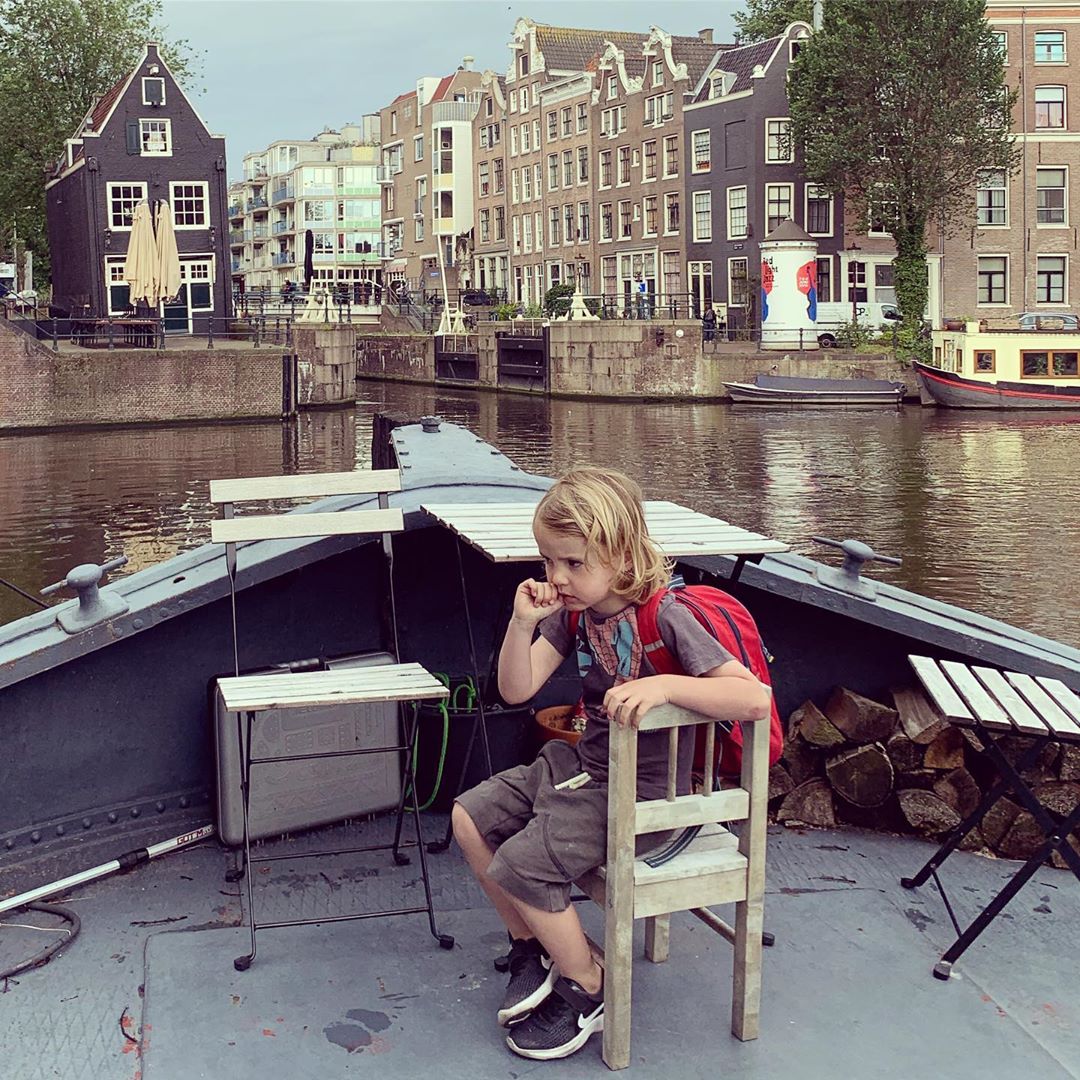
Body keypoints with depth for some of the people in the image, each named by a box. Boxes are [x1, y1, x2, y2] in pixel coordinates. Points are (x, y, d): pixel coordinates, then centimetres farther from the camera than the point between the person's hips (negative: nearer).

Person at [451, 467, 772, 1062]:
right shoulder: (572, 611, 0)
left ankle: (587, 988, 4)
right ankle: (530, 946, 22)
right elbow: (516, 690, -2)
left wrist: (664, 685, -39)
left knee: (520, 865, -20)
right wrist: (523, 622, -18)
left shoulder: (664, 617, -22)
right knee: (470, 817, 6)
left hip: (642, 791, -8)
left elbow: (754, 699, -30)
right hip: (582, 764, 8)